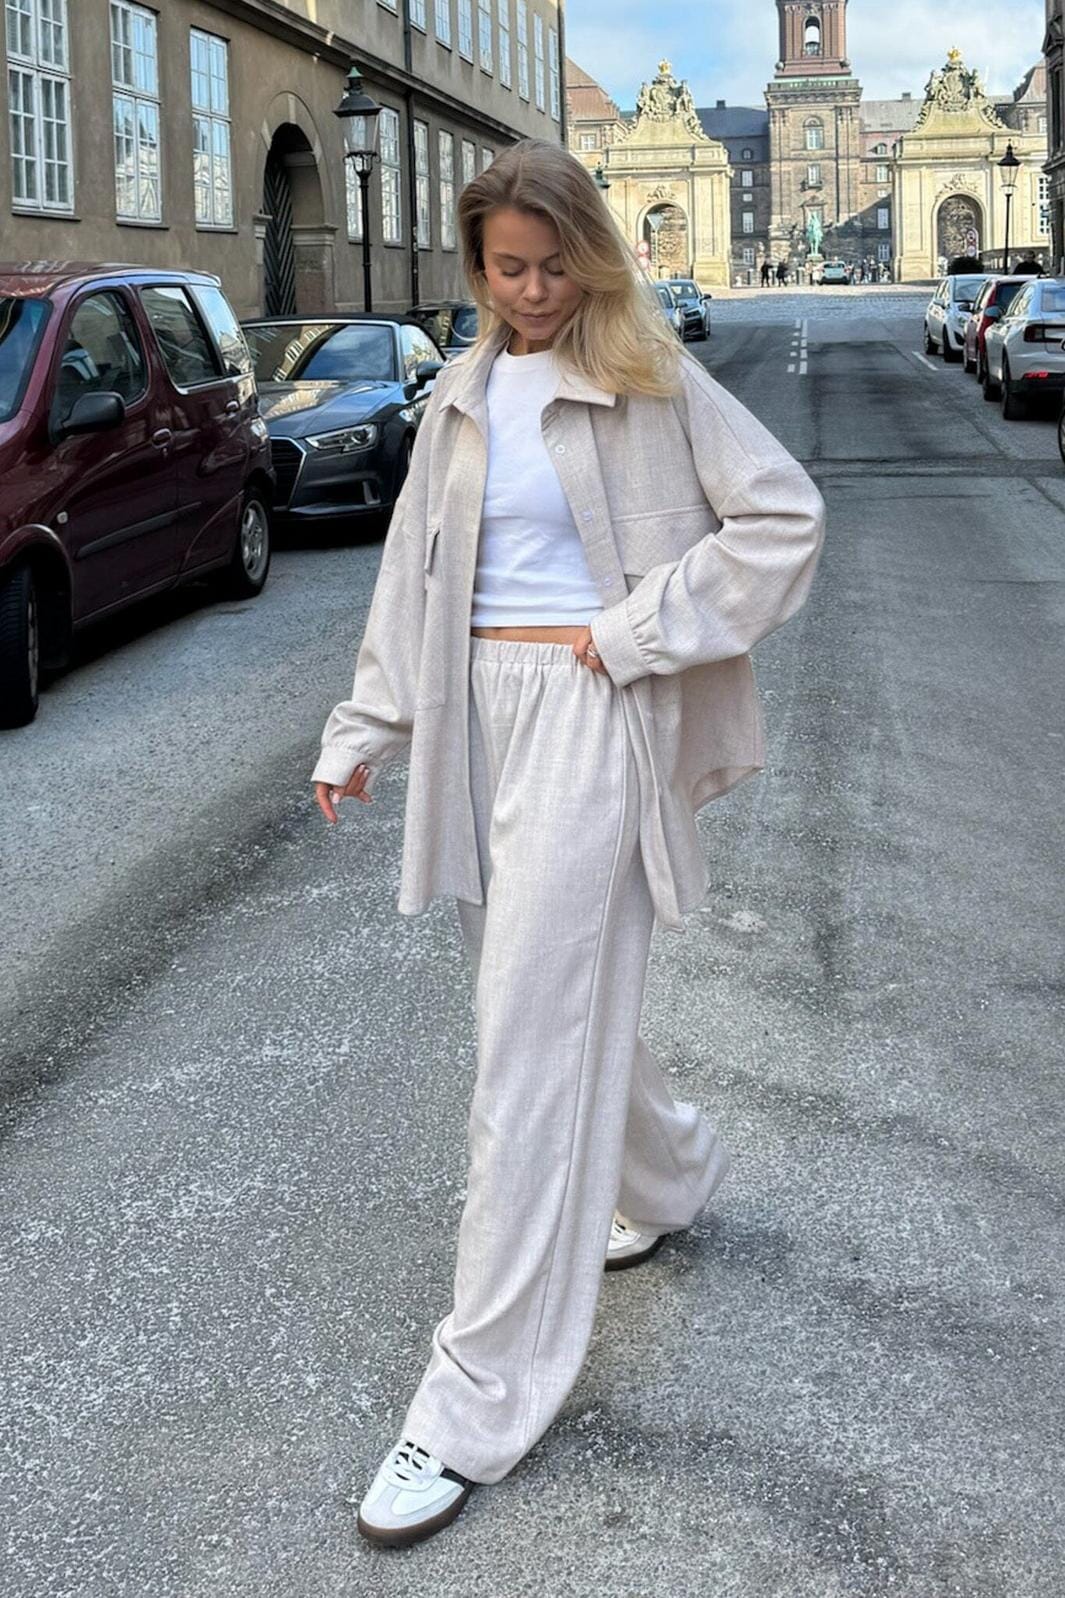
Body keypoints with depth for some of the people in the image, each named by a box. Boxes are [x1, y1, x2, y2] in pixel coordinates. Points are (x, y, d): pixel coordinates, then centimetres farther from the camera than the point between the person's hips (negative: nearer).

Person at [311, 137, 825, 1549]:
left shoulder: (651, 383, -3)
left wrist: (642, 629, -11)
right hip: (479, 713, 6)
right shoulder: (461, 398, 13)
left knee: (531, 1042, -8)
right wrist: (363, 732, 11)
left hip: (589, 719, -6)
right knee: (550, 994, 16)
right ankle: (669, 1173, 47)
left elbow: (785, 515, -7)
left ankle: (480, 1403, -2)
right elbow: (414, 574, 16)